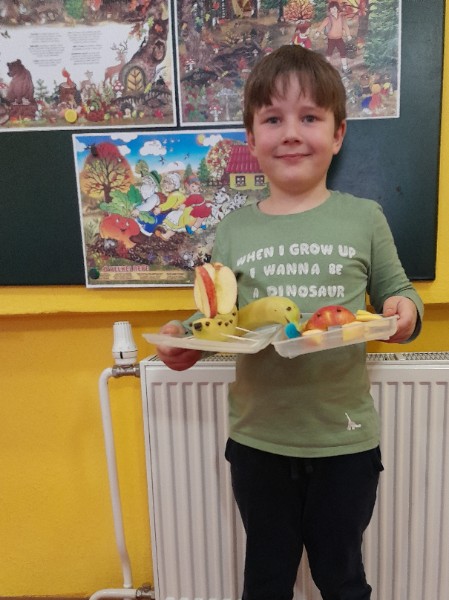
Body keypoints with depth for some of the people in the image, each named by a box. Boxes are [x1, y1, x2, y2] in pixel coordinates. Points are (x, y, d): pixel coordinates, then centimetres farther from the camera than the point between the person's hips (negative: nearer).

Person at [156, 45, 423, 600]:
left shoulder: (364, 218, -5)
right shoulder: (233, 230, -2)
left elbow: (396, 290, 3)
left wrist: (404, 310, -18)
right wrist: (185, 338, -17)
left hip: (345, 440, -1)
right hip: (258, 440, 2)